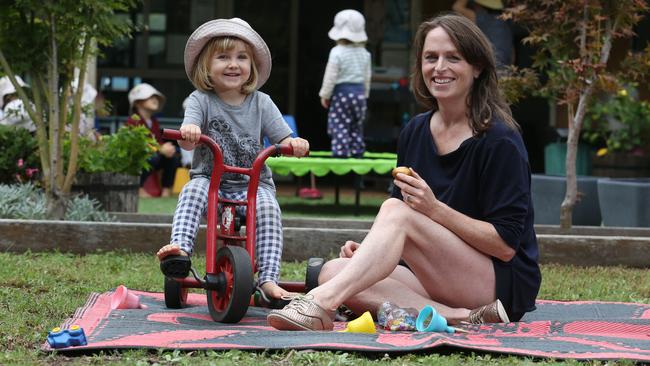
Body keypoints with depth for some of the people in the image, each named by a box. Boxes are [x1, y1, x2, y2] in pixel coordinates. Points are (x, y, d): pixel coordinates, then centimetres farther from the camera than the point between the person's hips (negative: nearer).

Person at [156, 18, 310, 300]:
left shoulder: (261, 103, 3)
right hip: (210, 179, 0)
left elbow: (282, 140, 2)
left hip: (252, 183, 0)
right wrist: (188, 133, -42)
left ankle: (268, 279, -33)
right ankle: (180, 248, -47)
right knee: (192, 191, -32)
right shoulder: (200, 100, -2)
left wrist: (294, 144, -23)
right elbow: (187, 140, -16)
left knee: (268, 208, -29)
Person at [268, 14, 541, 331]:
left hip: (503, 286, -7)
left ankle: (320, 304, -43)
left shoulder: (499, 141, -10)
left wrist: (435, 209, -22)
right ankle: (459, 318, -30)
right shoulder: (415, 133, 11)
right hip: (437, 281, 7)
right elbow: (402, 233, 16)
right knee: (333, 271, -17)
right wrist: (370, 249, -5)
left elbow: (506, 245, -14)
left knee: (394, 209, -27)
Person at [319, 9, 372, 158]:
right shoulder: (364, 53, 6)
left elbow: (331, 76, -11)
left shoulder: (337, 52, -13)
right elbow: (367, 77, 11)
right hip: (359, 91, 6)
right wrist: (364, 94, 23)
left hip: (341, 92, -6)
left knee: (339, 127, -4)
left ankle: (340, 153, -11)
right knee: (356, 127, 14)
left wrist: (325, 95, -2)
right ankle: (357, 153, 15)